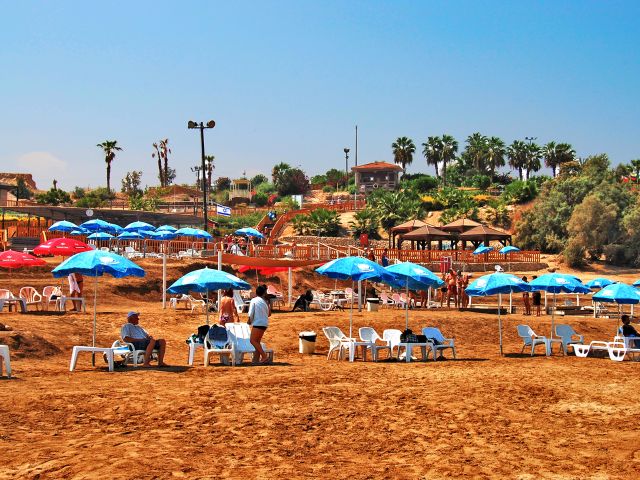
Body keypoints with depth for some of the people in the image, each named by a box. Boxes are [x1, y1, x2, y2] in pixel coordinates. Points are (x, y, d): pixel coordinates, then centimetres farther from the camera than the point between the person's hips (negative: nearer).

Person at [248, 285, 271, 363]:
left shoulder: (254, 300, -5)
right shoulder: (265, 301, 10)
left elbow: (251, 313, -7)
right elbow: (269, 313, 13)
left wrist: (250, 321, 8)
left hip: (257, 323, -7)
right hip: (264, 323, 7)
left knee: (252, 340, -5)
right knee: (257, 341, 14)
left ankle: (264, 356, -12)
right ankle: (256, 358, 12)